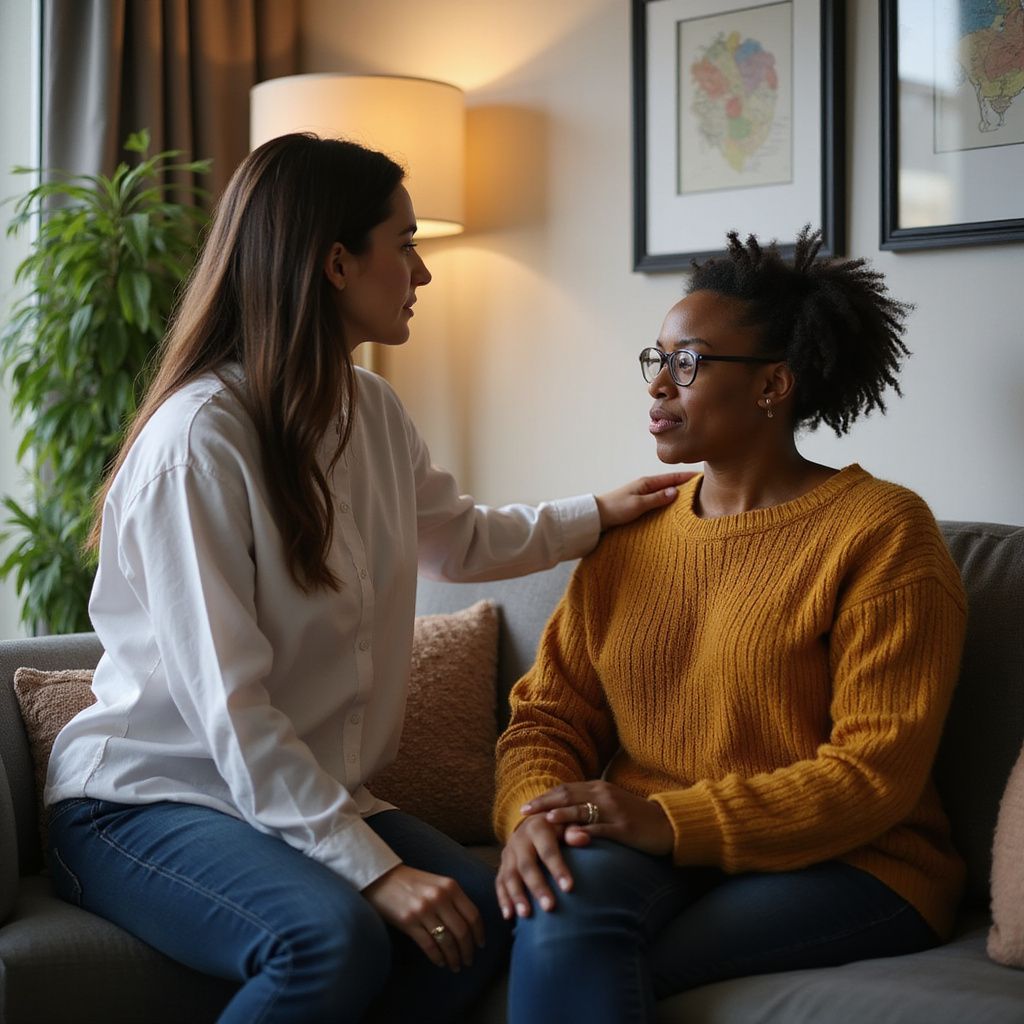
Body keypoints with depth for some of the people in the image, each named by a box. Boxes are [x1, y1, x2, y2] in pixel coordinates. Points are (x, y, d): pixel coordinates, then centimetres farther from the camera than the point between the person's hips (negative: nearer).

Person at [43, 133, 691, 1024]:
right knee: (334, 937, -34)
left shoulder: (371, 411, 6)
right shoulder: (200, 436, -20)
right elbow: (228, 708, -23)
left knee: (483, 912, -20)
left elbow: (458, 539, 29)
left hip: (305, 788, 7)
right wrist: (374, 867, -26)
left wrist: (597, 515, 28)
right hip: (143, 797, -7)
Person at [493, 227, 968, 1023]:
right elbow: (551, 712, 9)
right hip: (653, 854, 5)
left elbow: (876, 773, -11)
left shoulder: (881, 532, -4)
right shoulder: (630, 538, 13)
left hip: (843, 865, -4)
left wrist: (671, 820, -20)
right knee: (564, 906, -31)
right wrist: (531, 812, -15)